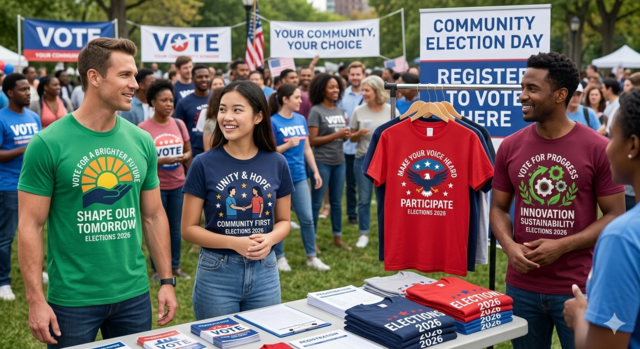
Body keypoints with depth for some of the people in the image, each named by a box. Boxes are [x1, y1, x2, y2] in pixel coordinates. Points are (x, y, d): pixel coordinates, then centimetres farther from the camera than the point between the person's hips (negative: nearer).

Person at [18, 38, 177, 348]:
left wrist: (167, 280, 6)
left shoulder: (142, 142, 3)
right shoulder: (48, 143, -11)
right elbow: (30, 226, -9)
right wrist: (36, 300, -12)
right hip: (72, 298, -4)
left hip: (134, 295, 4)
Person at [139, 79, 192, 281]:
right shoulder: (143, 128, -11)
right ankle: (157, 269, 17)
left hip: (178, 185, 4)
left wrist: (184, 157, -13)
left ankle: (175, 266, 25)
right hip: (156, 186, -4)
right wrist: (162, 160, -24)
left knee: (176, 228, 12)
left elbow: (189, 152, 10)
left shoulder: (179, 124, 3)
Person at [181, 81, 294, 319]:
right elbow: (189, 229, -6)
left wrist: (270, 239, -14)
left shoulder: (277, 164, -1)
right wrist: (234, 243, -20)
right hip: (216, 273, -2)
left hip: (265, 272, 2)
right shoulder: (204, 164, -8)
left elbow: (283, 221, 8)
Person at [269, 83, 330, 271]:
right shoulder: (273, 122, -9)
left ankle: (312, 257, 16)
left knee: (307, 218, 5)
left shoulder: (301, 119, 7)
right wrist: (287, 145, -22)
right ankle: (280, 257, 20)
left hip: (299, 176, 5)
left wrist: (315, 171, 11)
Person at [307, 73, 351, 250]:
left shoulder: (340, 111, 10)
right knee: (316, 203, 2)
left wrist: (346, 135, -7)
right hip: (321, 162, -6)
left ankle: (337, 238, 24)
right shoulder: (316, 111, -9)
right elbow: (312, 140, -15)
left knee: (337, 202, 14)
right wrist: (336, 135, -19)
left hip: (339, 162, 6)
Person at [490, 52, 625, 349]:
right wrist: (509, 246, -11)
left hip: (578, 288, -3)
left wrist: (561, 246, -17)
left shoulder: (598, 148, -9)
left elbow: (615, 216, -6)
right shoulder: (510, 147, 1)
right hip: (521, 286, 3)